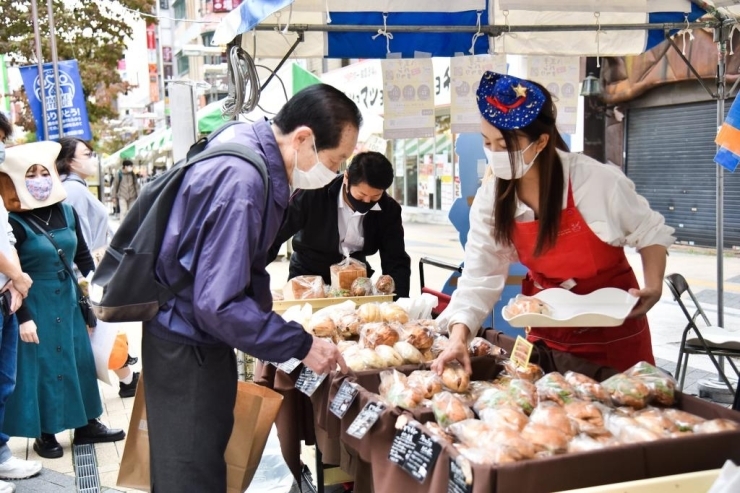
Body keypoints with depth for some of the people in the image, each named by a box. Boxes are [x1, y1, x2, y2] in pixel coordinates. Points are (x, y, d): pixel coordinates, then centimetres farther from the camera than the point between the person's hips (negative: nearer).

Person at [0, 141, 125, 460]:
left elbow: (82, 256, 11)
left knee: (79, 359, 12)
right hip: (36, 306, -6)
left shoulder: (67, 212, 2)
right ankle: (45, 434, 18)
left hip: (68, 300, 6)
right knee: (41, 365, 3)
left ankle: (87, 425, 25)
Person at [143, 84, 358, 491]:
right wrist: (301, 346, -23)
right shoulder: (241, 180, -28)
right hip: (187, 350, -10)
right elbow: (218, 304, -30)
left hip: (190, 339, 10)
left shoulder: (246, 140, 3)